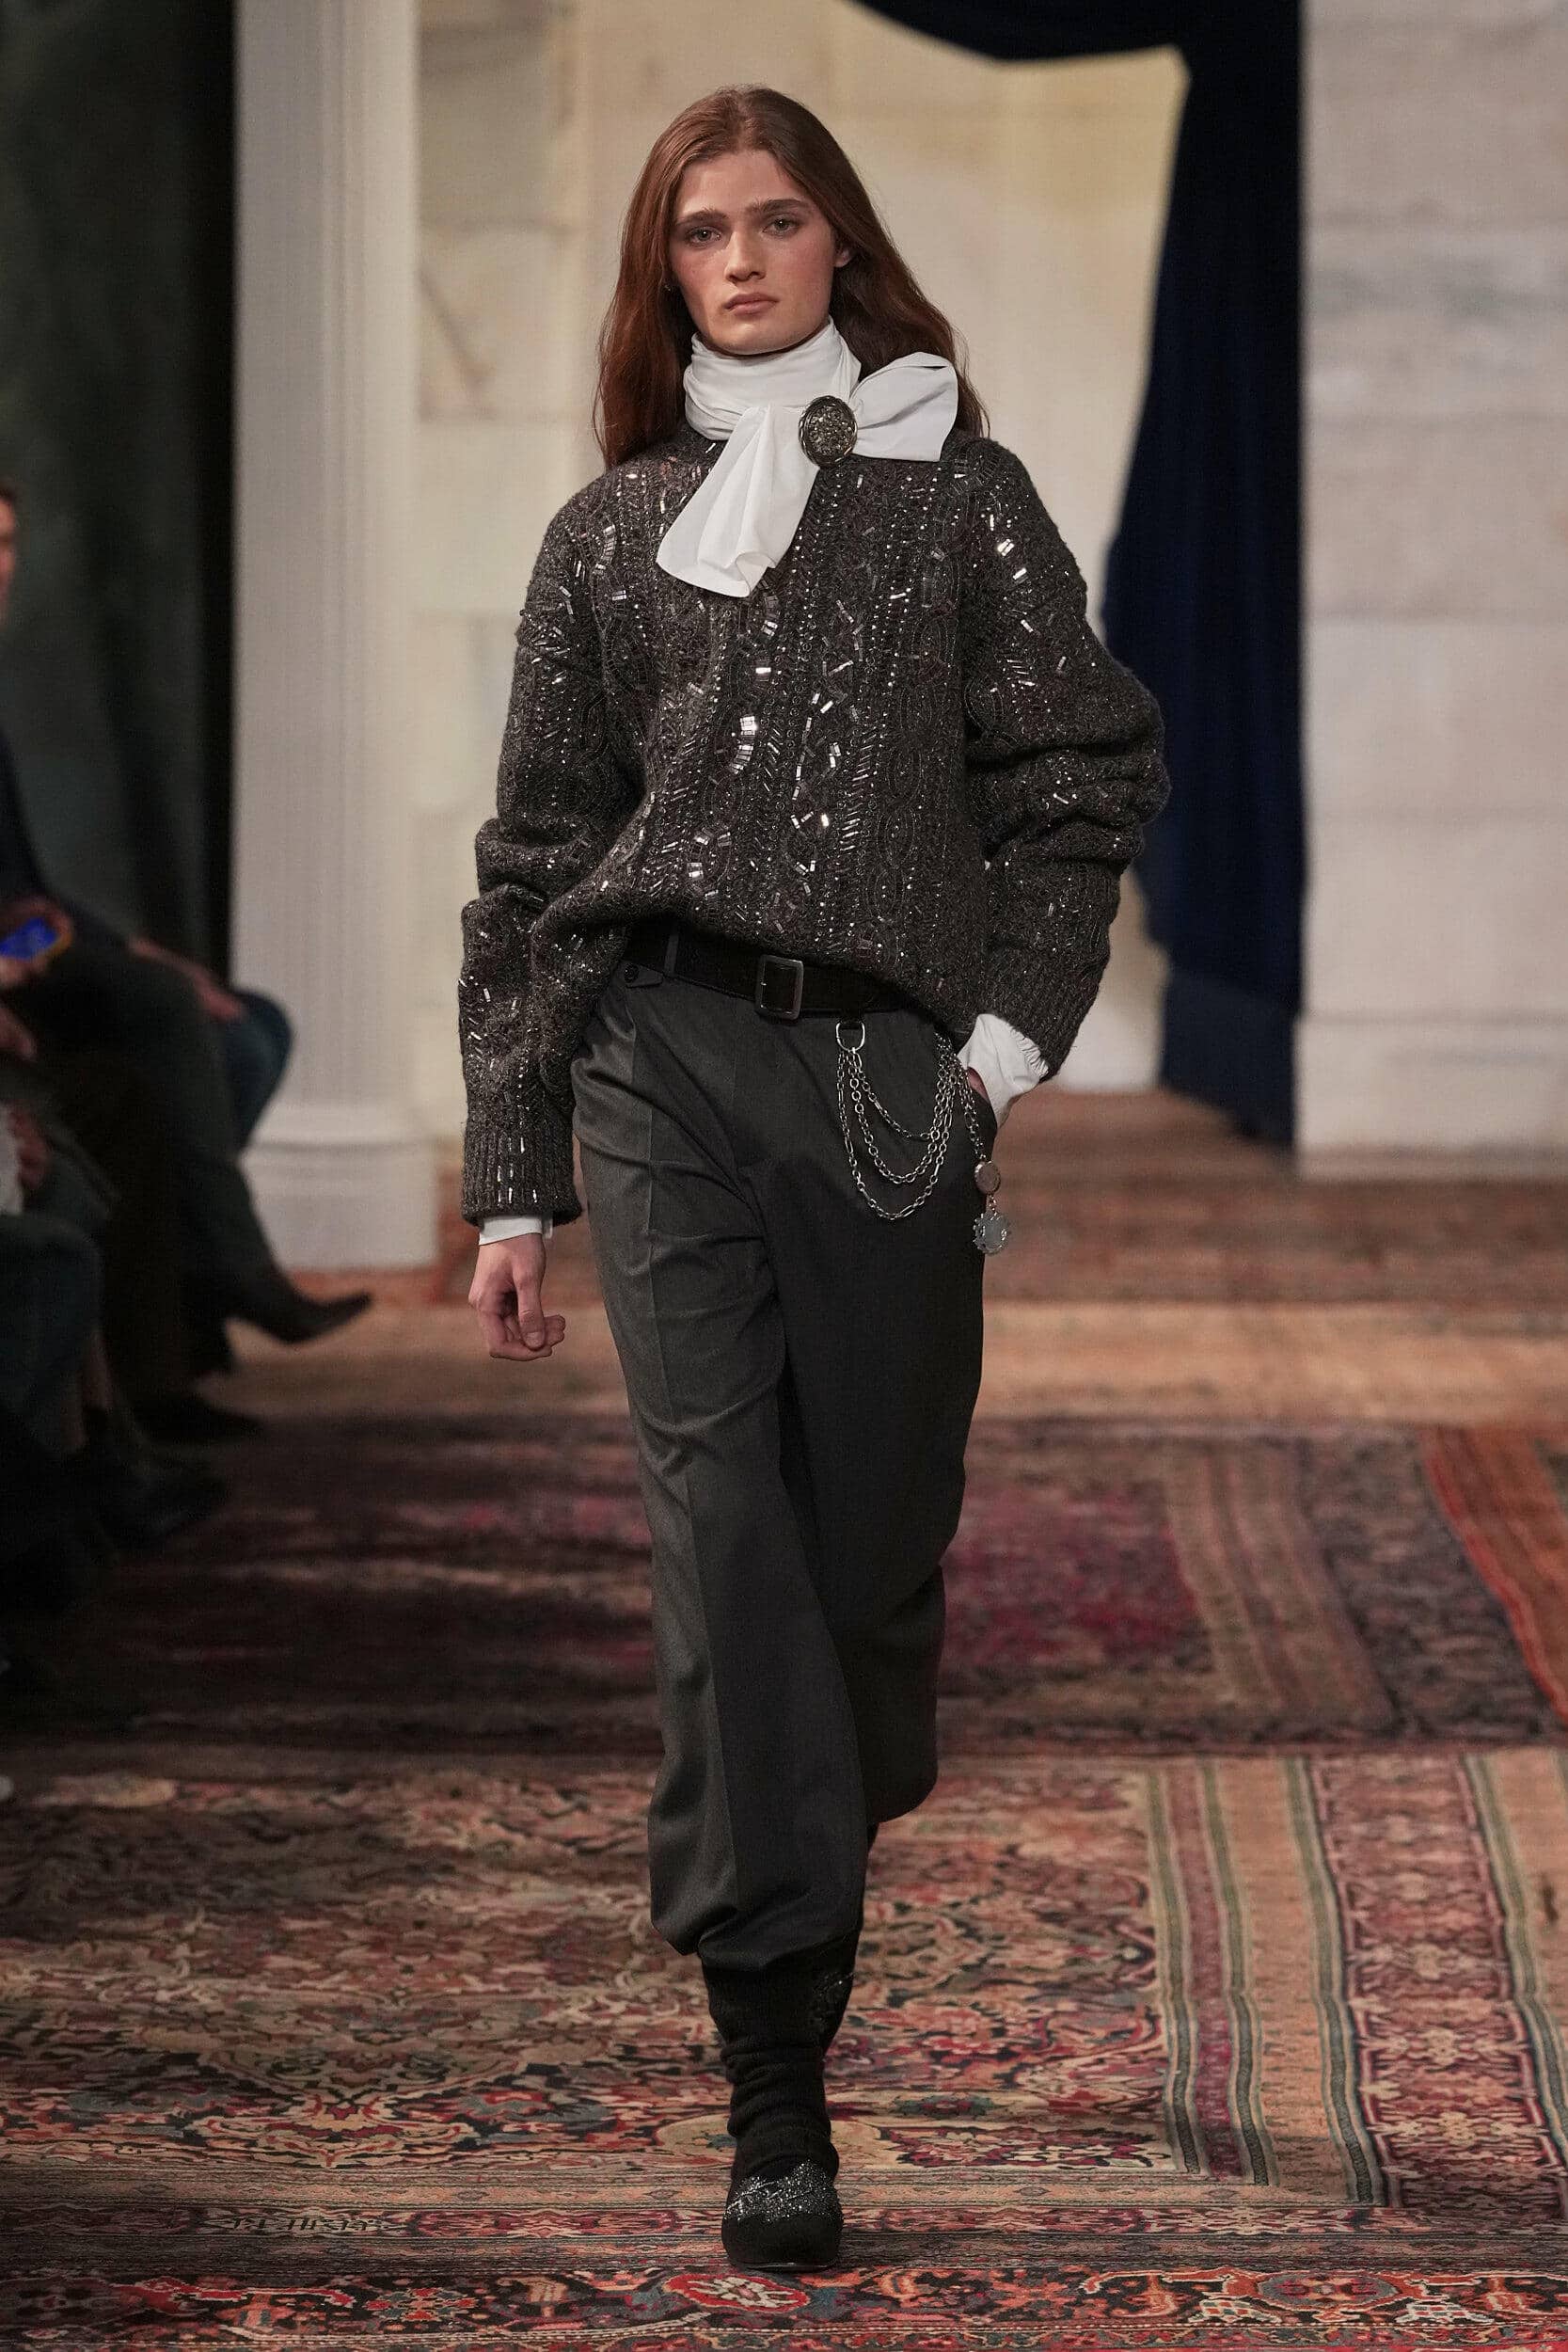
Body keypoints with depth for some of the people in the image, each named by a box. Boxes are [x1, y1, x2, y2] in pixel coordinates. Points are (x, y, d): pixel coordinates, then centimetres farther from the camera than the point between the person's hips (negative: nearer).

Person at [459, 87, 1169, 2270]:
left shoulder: (957, 490, 11)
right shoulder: (612, 531, 15)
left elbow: (1086, 776, 7)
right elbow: (534, 861, 16)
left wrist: (1010, 1043, -6)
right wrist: (510, 1186, 11)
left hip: (887, 1070, 0)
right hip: (657, 1050, 0)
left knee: (874, 1536, 1)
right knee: (716, 1517, -11)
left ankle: (801, 1898, 32)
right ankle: (776, 2102, -14)